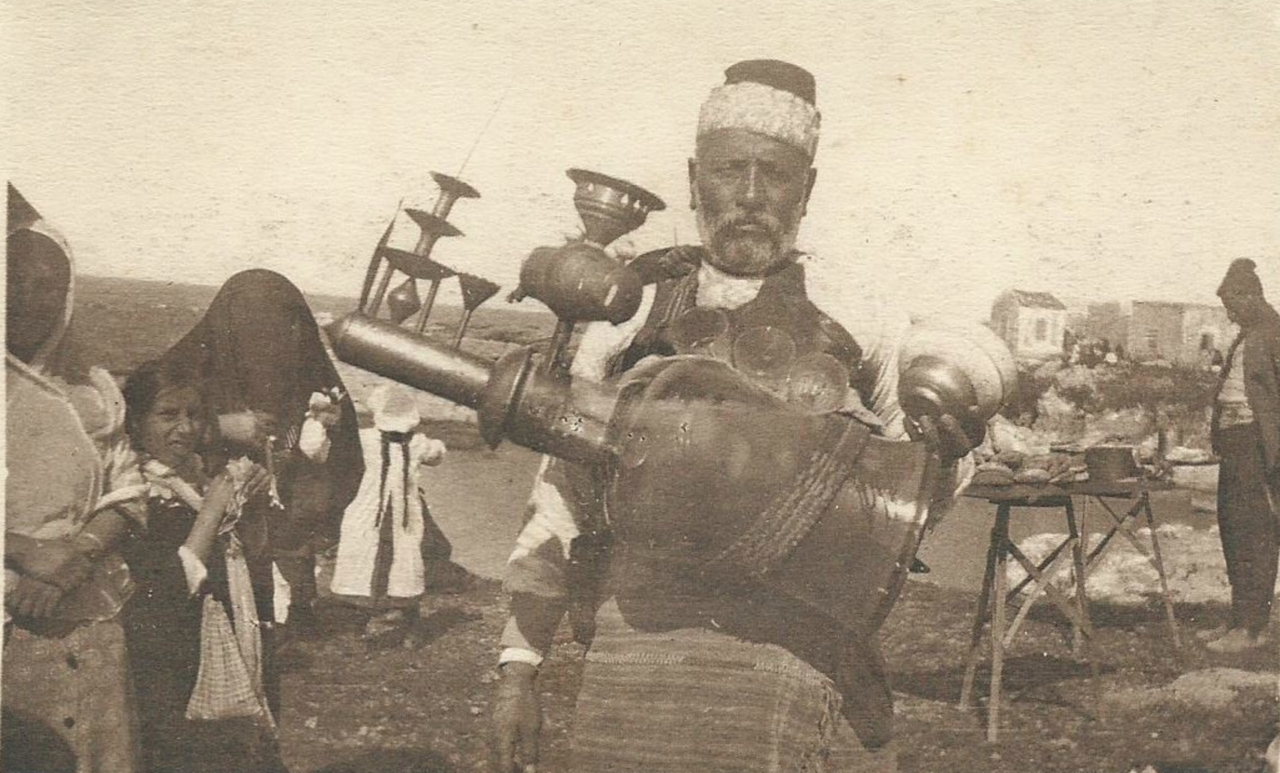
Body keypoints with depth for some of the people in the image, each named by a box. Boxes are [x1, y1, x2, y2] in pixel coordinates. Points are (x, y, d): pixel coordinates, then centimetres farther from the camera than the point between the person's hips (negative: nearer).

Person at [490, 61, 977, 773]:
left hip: (805, 670, 0)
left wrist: (945, 444, -4)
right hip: (637, 675, 1)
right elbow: (558, 505, 14)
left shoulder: (857, 322, 9)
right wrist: (518, 668, 10)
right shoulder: (628, 322, 11)